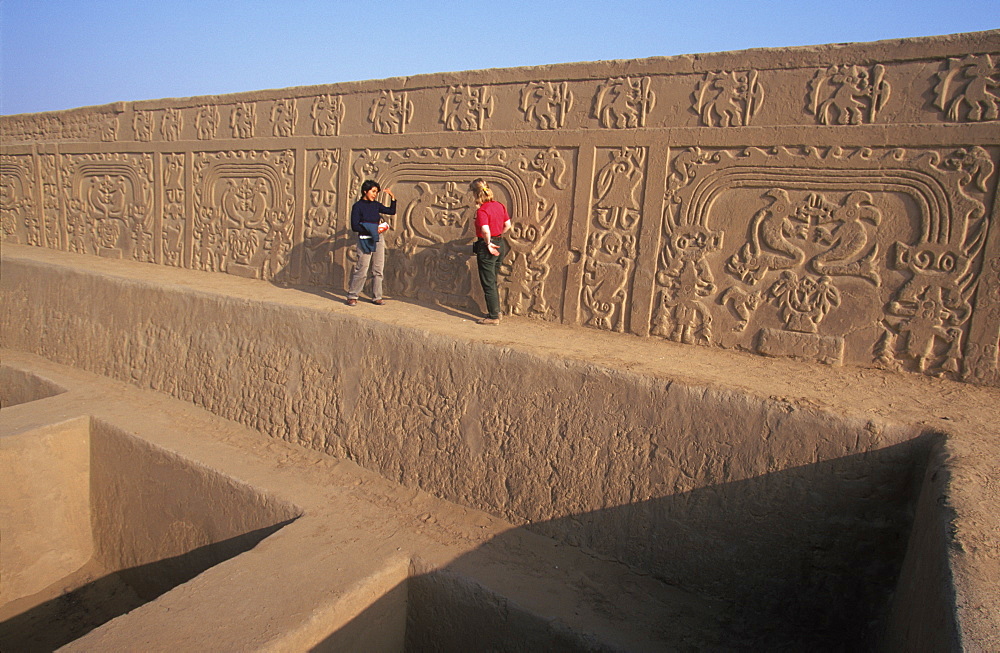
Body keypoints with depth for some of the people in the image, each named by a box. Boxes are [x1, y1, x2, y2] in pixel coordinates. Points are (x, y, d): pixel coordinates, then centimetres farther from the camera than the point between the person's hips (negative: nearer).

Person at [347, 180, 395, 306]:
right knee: (362, 269, -7)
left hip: (378, 239, 6)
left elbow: (392, 211, 19)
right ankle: (352, 296, 5)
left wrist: (393, 197, 7)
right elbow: (354, 227, -11)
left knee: (378, 269, 6)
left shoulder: (376, 205, 10)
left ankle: (376, 296, 14)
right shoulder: (358, 206, -6)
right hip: (365, 240, -6)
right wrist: (372, 229, -17)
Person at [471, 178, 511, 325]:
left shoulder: (482, 210, -20)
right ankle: (496, 311, 30)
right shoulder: (499, 206, 3)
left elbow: (485, 230, -34)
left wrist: (488, 243, -18)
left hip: (486, 248, -8)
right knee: (493, 281, 21)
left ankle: (493, 317, 10)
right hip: (500, 245, 8)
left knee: (488, 284, 3)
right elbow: (507, 225, 11)